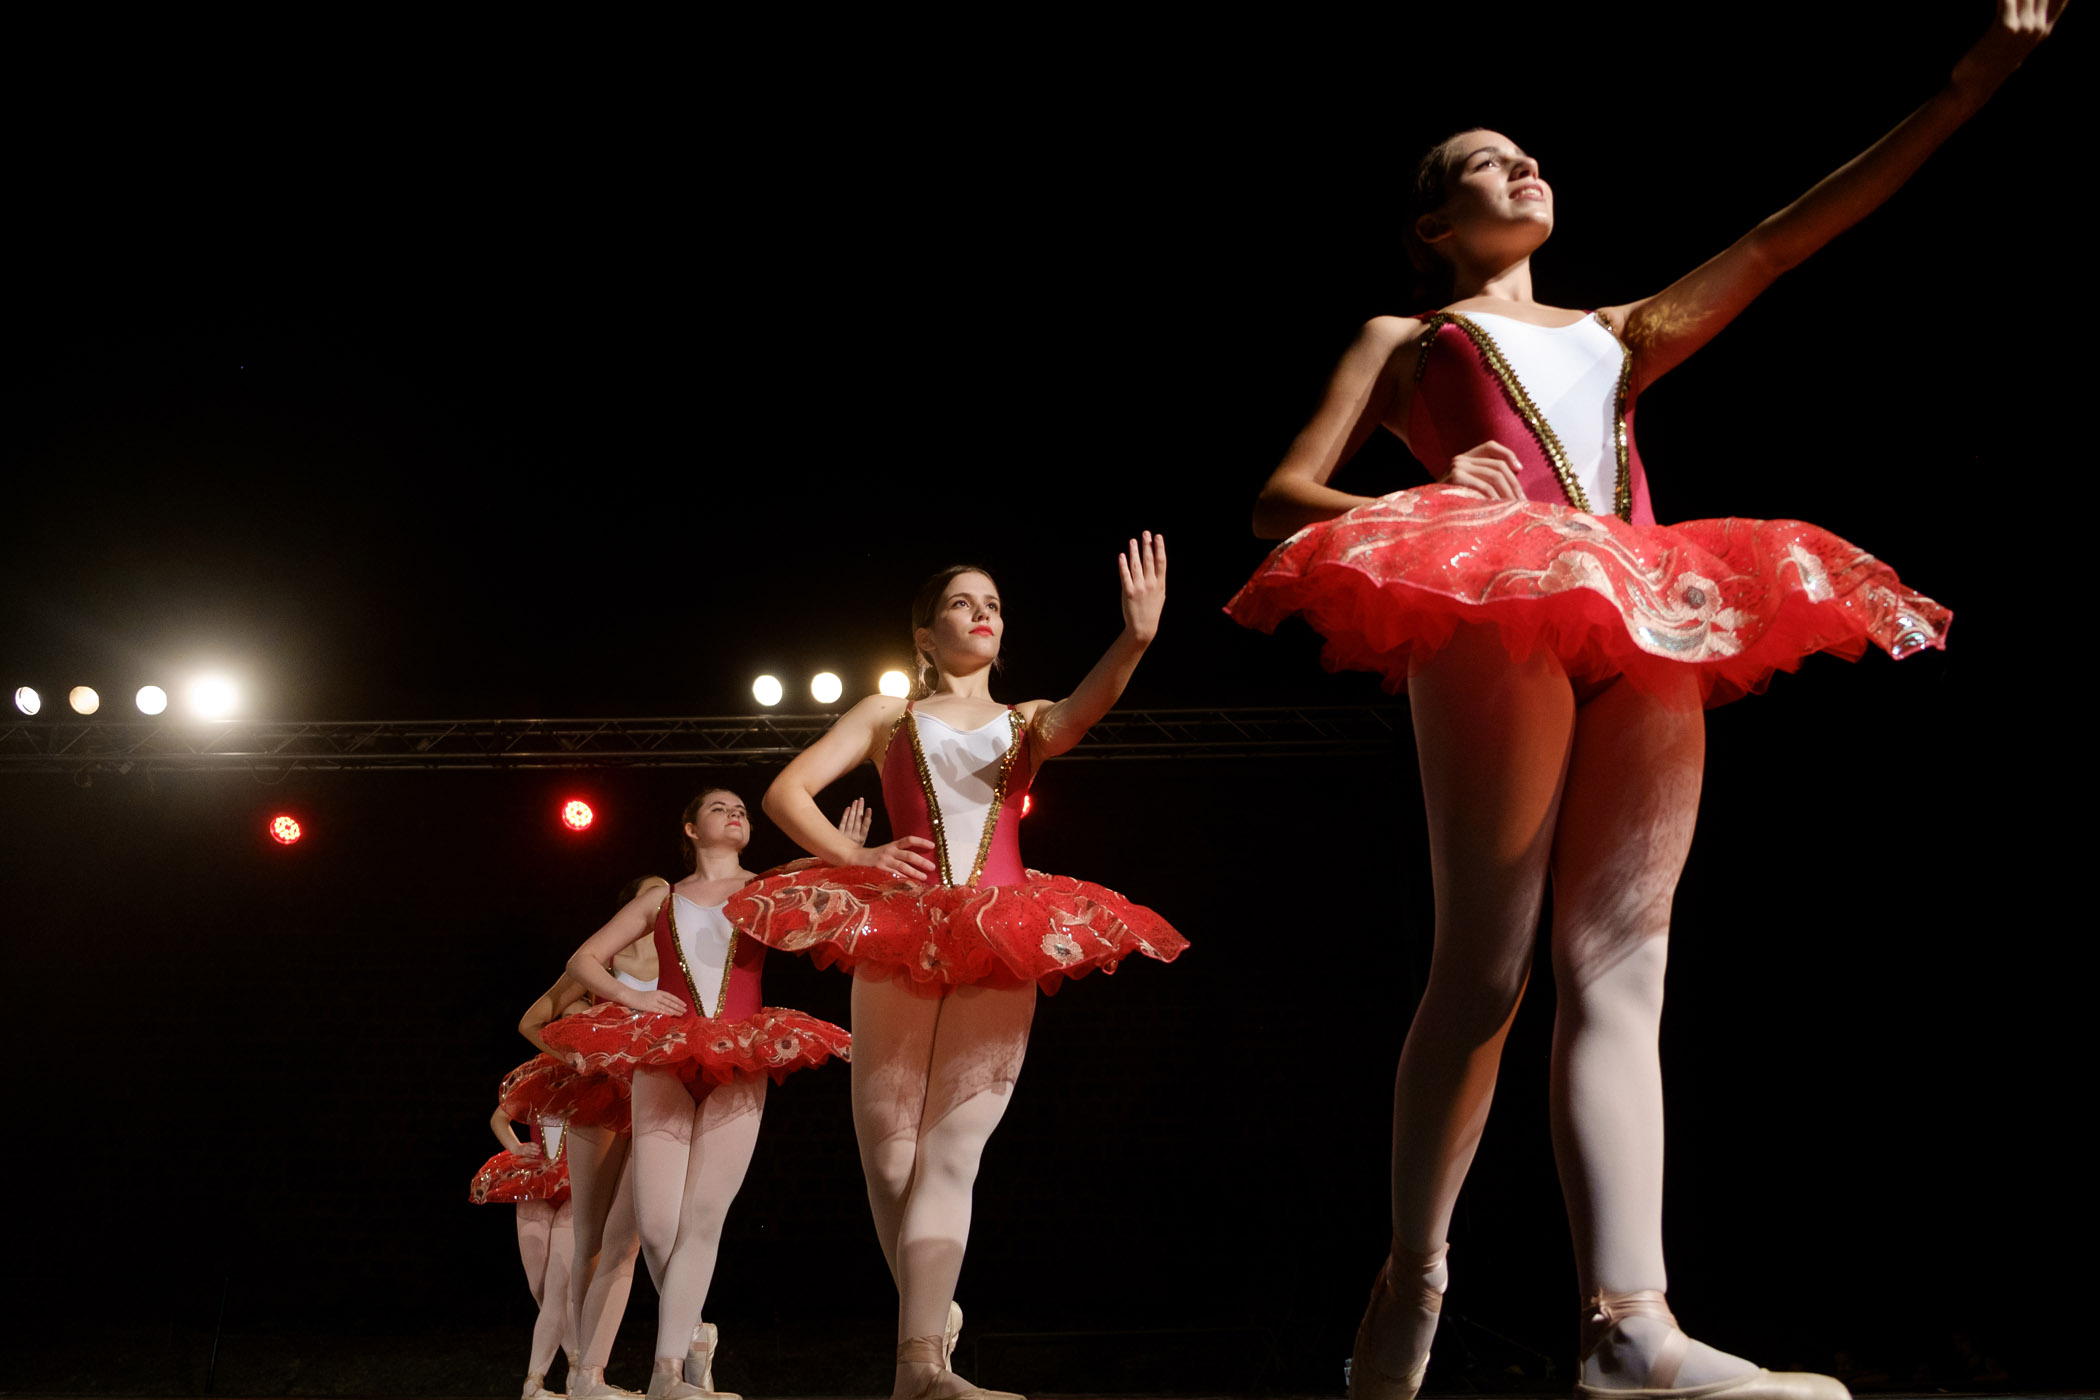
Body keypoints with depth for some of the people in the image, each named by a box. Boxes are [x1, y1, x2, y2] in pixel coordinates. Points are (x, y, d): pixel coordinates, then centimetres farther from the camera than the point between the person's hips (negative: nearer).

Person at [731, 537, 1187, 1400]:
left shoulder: (1027, 720, 19)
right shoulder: (887, 716, 16)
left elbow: (1081, 710, -6)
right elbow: (785, 793, 8)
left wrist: (1135, 639, -27)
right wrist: (851, 860, -11)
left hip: (1001, 950, 0)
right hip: (898, 939, 0)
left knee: (952, 1150, -11)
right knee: (889, 1152, 1)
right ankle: (933, 1313, 21)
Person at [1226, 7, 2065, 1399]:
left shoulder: (1621, 332, 36)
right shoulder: (1405, 340, 24)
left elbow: (1783, 238, 31)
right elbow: (1280, 499, 13)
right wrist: (1423, 502, -8)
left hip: (1647, 631, 4)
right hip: (1491, 615, -4)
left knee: (1620, 967, -10)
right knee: (1486, 964, -12)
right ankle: (1411, 1282, -2)